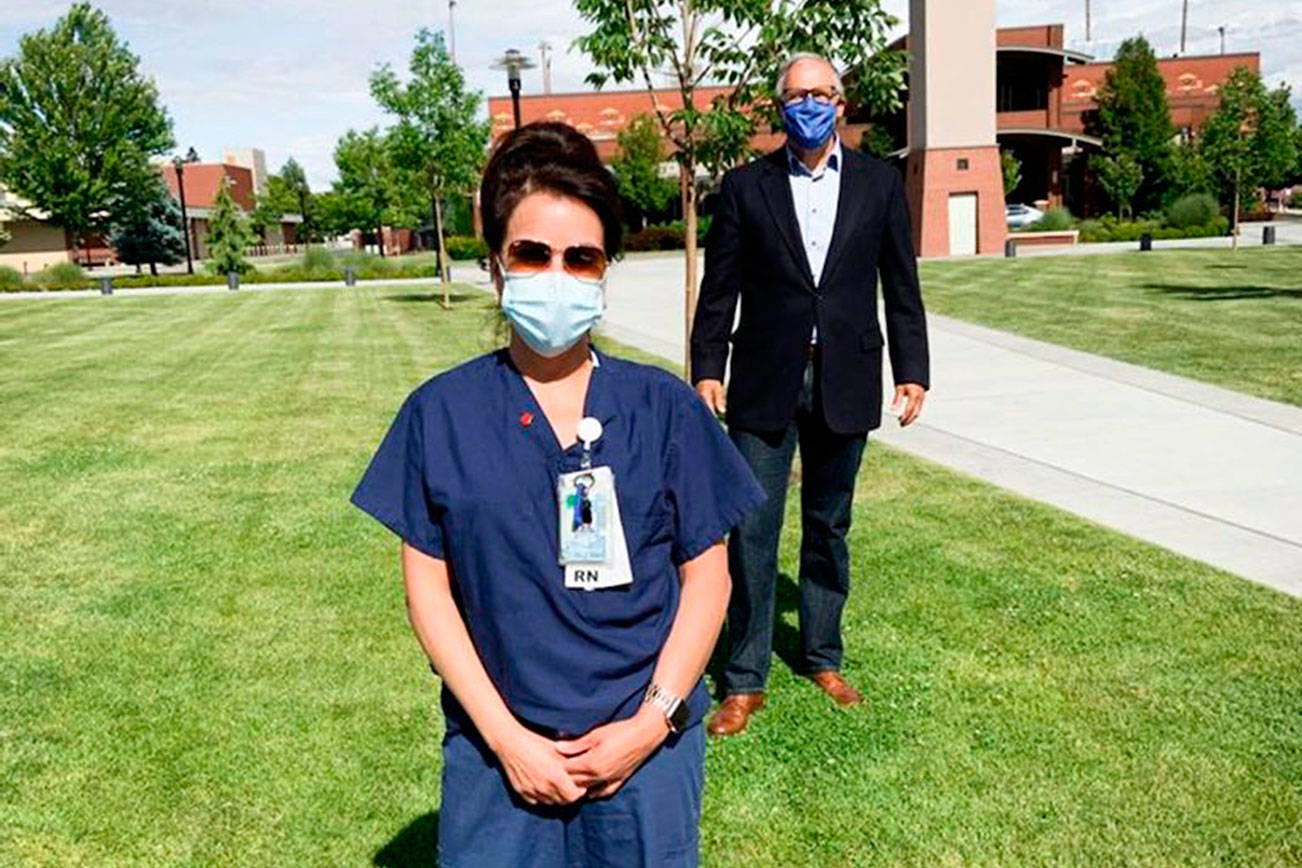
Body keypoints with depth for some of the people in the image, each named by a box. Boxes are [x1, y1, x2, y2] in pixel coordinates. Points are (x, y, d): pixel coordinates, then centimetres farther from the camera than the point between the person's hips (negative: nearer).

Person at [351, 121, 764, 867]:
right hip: (498, 748, 0)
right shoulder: (441, 414, -4)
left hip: (646, 744, 0)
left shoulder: (665, 408, -5)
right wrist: (505, 736, -7)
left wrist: (651, 724, -8)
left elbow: (708, 578, -1)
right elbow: (429, 587, -2)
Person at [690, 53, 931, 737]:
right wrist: (706, 370, -4)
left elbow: (901, 288, 7)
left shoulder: (879, 185, 7)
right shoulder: (745, 186, 3)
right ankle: (745, 681, 11)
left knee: (829, 527, 13)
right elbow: (720, 289, 2)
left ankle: (822, 658, 30)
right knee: (752, 530, -1)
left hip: (844, 382, 2)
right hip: (764, 382, -1)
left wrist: (912, 371, 2)